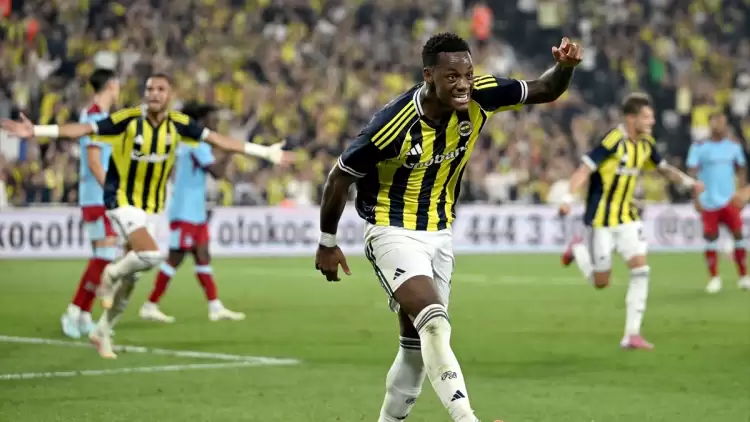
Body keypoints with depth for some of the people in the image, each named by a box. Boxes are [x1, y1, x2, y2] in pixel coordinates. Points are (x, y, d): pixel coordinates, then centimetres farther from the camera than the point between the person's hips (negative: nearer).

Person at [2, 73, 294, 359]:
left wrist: (265, 152, -1)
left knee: (131, 278, 10)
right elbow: (84, 129, -18)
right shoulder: (128, 119, -17)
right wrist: (36, 131, -26)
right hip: (122, 201, -5)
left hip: (152, 206, 5)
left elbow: (217, 140, 0)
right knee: (151, 255, -27)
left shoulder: (178, 124, -6)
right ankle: (112, 274, 5)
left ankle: (103, 332, 27)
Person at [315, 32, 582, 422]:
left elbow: (544, 91, -1)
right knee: (435, 322, -26)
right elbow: (340, 175, -13)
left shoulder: (479, 97, -12)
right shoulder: (395, 124, -26)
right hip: (392, 232, -6)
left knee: (418, 345, 12)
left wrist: (564, 66, -24)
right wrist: (327, 243, -4)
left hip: (438, 234, 7)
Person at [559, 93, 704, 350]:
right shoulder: (613, 141, -19)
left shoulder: (645, 144, 4)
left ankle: (632, 334, -5)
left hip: (627, 217, 6)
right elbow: (584, 169, -23)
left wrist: (688, 181, 7)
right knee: (601, 282, 0)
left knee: (640, 270, -9)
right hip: (602, 219, -6)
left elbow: (663, 168, 21)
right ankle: (577, 250, 31)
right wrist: (568, 199, -35)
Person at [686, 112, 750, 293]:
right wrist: (696, 198, -12)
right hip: (709, 202, -2)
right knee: (710, 239, -3)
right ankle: (715, 278, 8)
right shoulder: (699, 147, -3)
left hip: (730, 201, 2)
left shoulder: (733, 146, 7)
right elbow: (692, 174, -5)